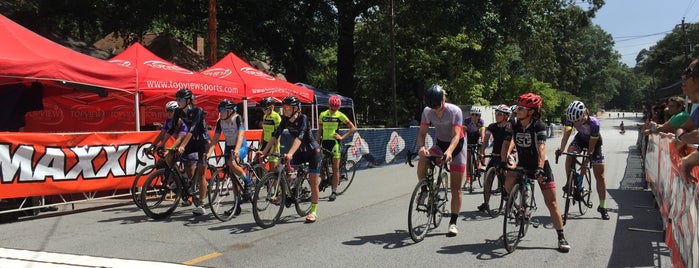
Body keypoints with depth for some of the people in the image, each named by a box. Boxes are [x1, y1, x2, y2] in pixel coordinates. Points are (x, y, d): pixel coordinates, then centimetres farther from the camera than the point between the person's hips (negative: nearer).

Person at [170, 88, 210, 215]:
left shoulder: (198, 111, -20)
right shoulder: (179, 112, -3)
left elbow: (192, 129, -31)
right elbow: (171, 129, -3)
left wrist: (182, 146, -40)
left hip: (203, 143, -5)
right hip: (191, 143, 5)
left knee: (200, 174, -8)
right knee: (189, 174, 1)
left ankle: (201, 205, -6)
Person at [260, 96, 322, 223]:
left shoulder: (302, 118, -25)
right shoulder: (285, 119, -7)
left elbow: (300, 137, -38)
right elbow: (275, 135, -11)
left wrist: (290, 154, -50)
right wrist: (264, 151, -21)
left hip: (312, 151, -6)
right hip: (300, 151, 6)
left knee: (313, 182, -5)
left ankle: (313, 212, 3)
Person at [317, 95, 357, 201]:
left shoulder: (340, 115, 0)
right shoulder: (322, 115, 8)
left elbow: (353, 128, 1)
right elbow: (319, 131, 13)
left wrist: (342, 137, -6)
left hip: (334, 142, -3)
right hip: (324, 142, 3)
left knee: (335, 168, -3)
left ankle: (334, 191, 3)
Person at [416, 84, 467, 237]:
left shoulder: (455, 111, -25)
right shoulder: (427, 111, -13)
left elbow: (456, 135, -31)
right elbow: (422, 133, -15)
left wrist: (449, 151, -50)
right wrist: (421, 147, -37)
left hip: (456, 145, -3)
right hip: (440, 144, 3)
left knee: (456, 188, -4)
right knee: (423, 160, -32)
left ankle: (453, 222, 4)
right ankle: (423, 190, -7)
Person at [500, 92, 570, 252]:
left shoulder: (539, 126, -21)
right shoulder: (513, 126, -8)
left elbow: (541, 148, -33)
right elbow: (506, 143, -10)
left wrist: (540, 168, -45)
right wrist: (503, 162, -25)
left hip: (540, 166, -4)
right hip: (523, 165, 4)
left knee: (551, 203, -4)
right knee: (508, 182, -25)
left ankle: (561, 237, 6)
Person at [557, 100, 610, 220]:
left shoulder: (594, 123, -38)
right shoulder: (571, 118, -29)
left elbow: (591, 146, -32)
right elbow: (566, 133, -39)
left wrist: (585, 163, -31)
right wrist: (561, 149, -56)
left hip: (594, 141, -3)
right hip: (581, 138, 3)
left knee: (599, 175, -1)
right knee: (570, 153, -30)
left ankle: (602, 207, 7)